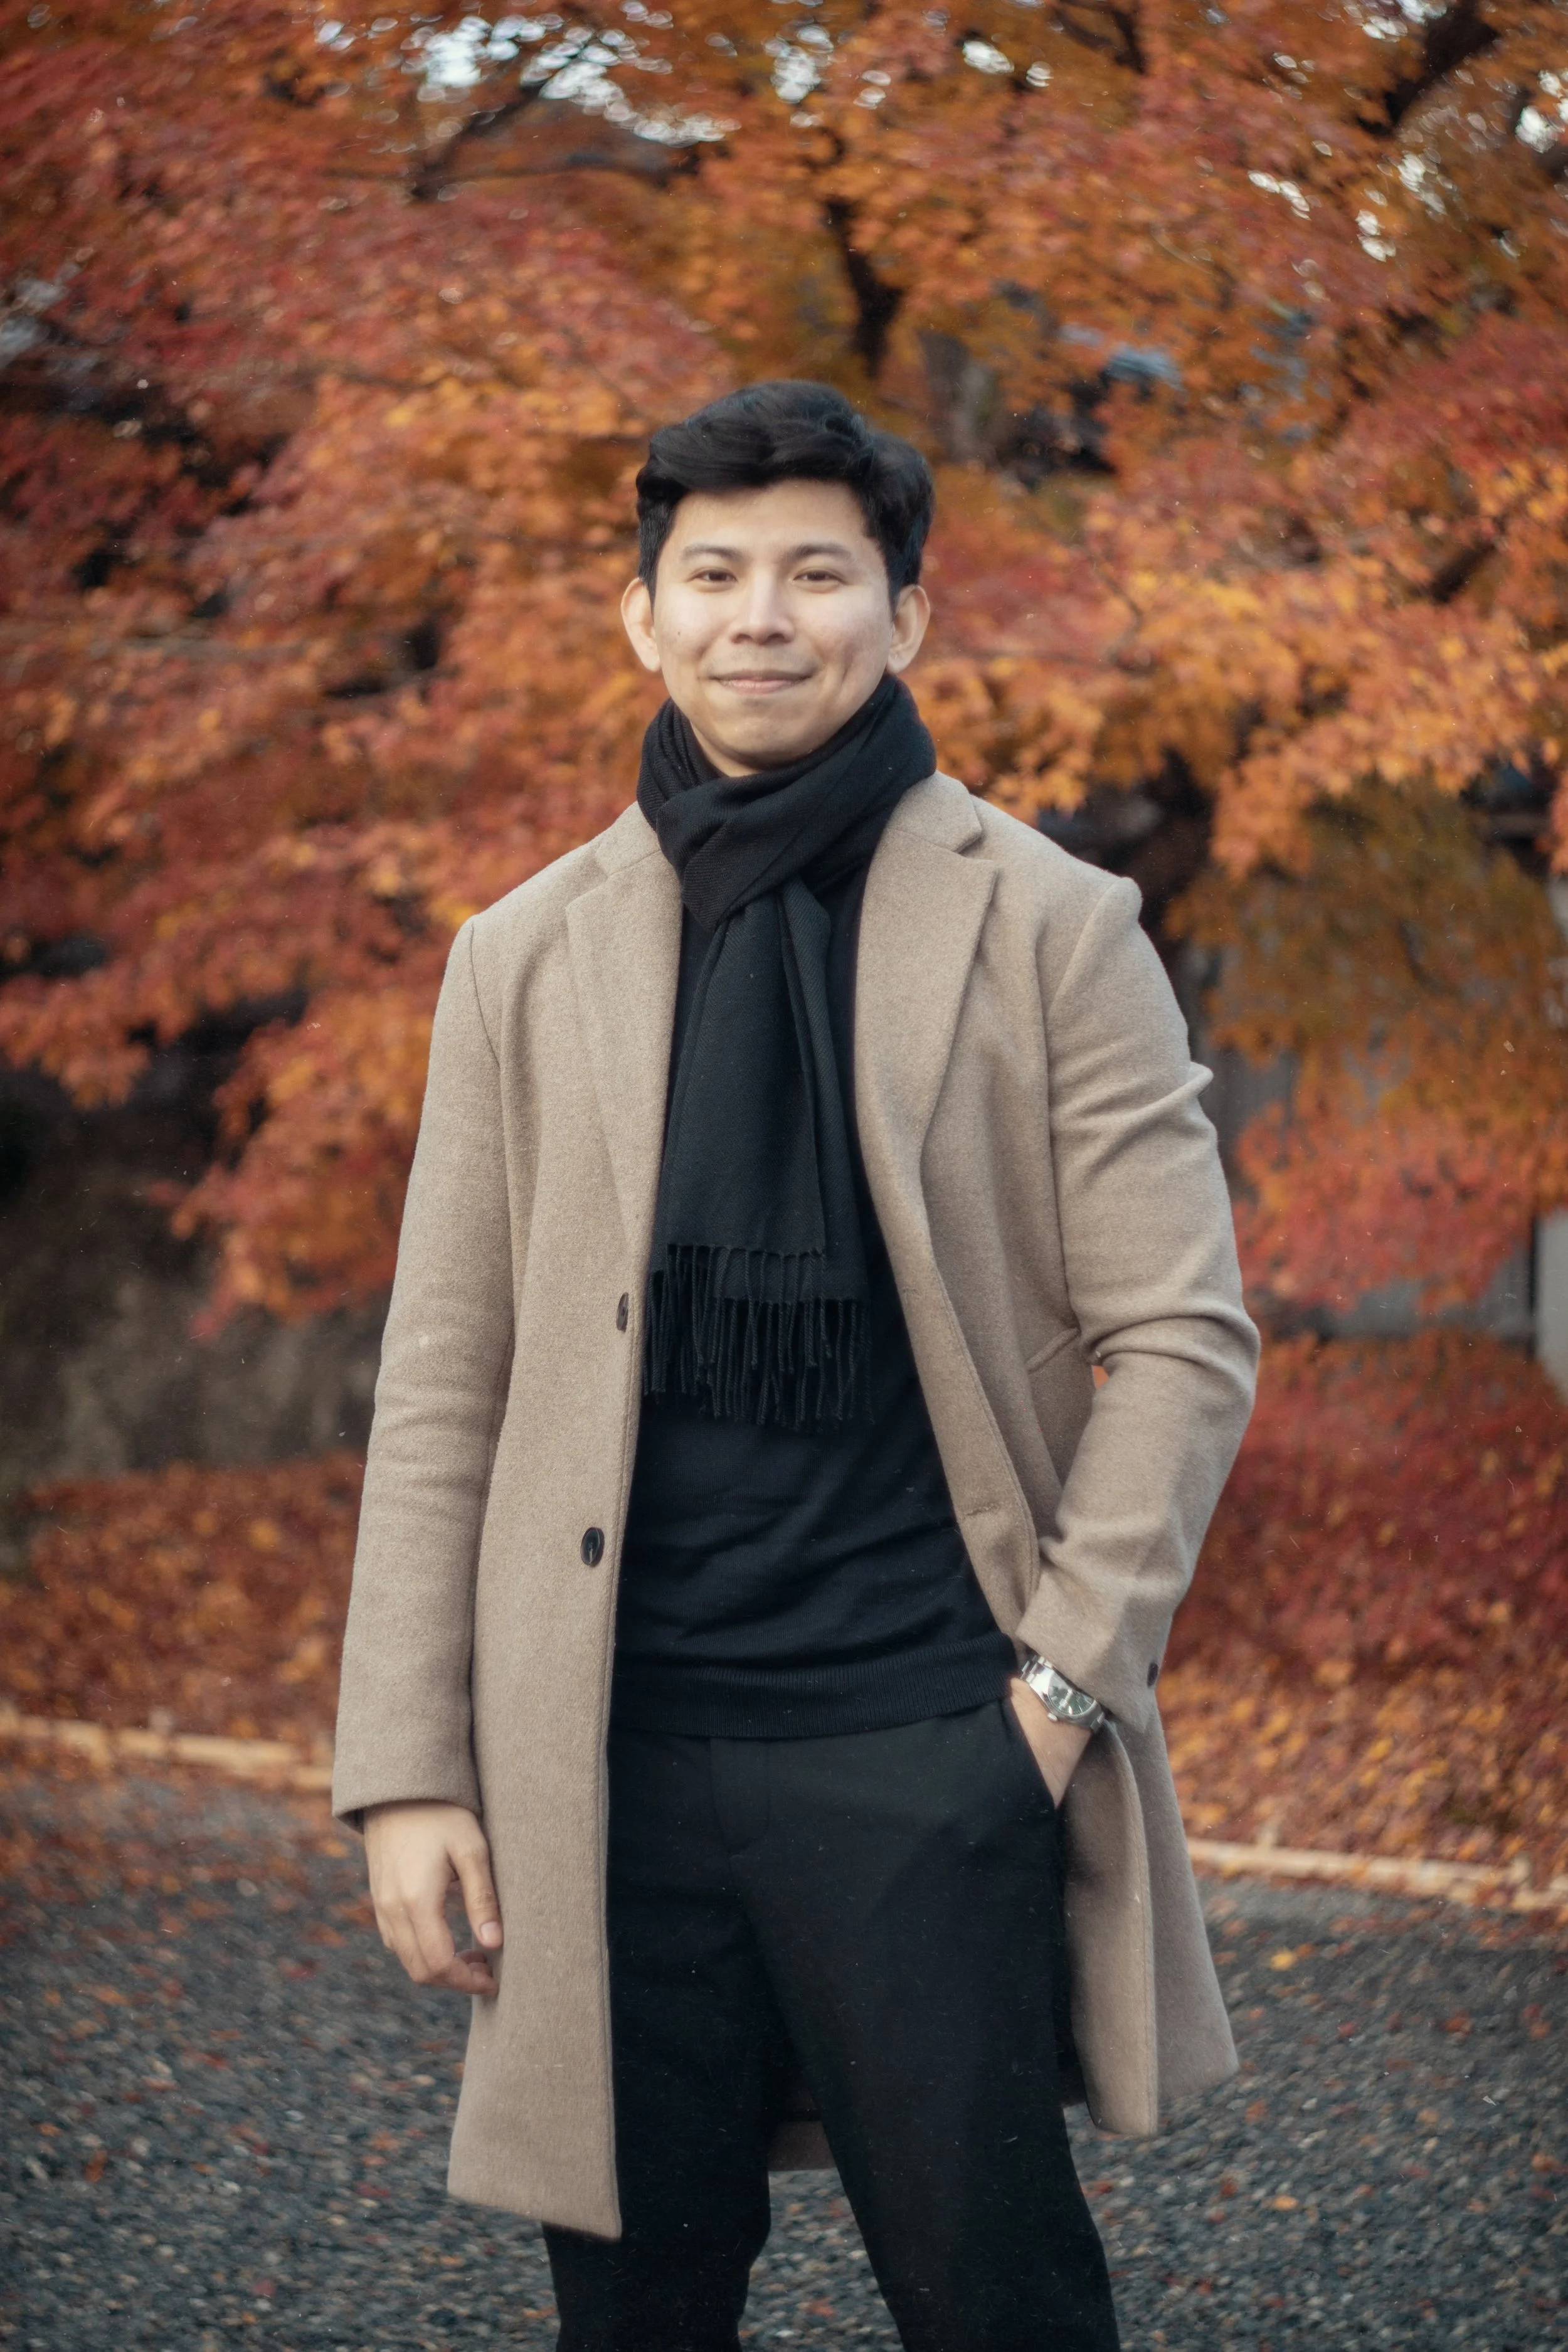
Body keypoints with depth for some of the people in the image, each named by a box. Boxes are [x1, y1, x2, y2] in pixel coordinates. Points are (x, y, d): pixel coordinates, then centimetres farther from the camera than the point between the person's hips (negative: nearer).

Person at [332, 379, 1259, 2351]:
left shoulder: (1049, 930, 4)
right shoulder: (526, 958, 11)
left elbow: (1183, 1337, 2)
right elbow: (442, 1391, 9)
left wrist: (1065, 1681, -6)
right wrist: (407, 1767, 3)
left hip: (922, 1752, -2)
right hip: (607, 1766, 3)